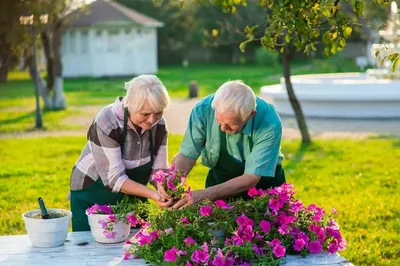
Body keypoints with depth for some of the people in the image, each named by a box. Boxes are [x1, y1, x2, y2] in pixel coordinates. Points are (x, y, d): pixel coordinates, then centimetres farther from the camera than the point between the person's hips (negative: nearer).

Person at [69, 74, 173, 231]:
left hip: (130, 196, 4)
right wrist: (151, 194, -39)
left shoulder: (158, 125, -12)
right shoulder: (107, 122, -28)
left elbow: (158, 169, -7)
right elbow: (114, 178, -29)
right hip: (91, 198, -4)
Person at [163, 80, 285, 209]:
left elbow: (251, 178, -28)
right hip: (220, 178, 1)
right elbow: (187, 155, -13)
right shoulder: (203, 110, -22)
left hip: (264, 182, -1)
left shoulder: (270, 122, -28)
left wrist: (206, 195, -39)